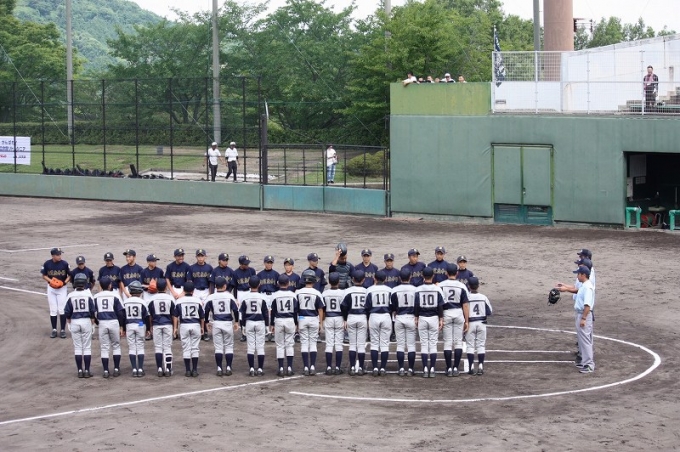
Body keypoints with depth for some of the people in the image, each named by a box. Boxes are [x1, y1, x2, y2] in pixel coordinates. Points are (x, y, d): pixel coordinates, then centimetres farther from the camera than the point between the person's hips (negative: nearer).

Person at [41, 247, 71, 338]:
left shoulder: (64, 264, -10)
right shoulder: (47, 264, -8)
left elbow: (70, 275, 0)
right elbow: (44, 275, 3)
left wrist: (64, 282, -17)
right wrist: (50, 281, -15)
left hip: (62, 288, -1)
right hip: (51, 288, 1)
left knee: (62, 309, -2)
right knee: (53, 310, 6)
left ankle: (63, 330, 7)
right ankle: (54, 330, 14)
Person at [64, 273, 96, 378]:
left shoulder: (71, 296, -5)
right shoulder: (88, 295, -6)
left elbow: (67, 312, -2)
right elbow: (92, 310, -5)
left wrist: (69, 322, 13)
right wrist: (92, 319, 10)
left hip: (74, 322, 1)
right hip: (86, 321, -1)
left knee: (78, 347, 8)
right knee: (87, 347, 6)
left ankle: (80, 371, 7)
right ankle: (86, 371, 5)